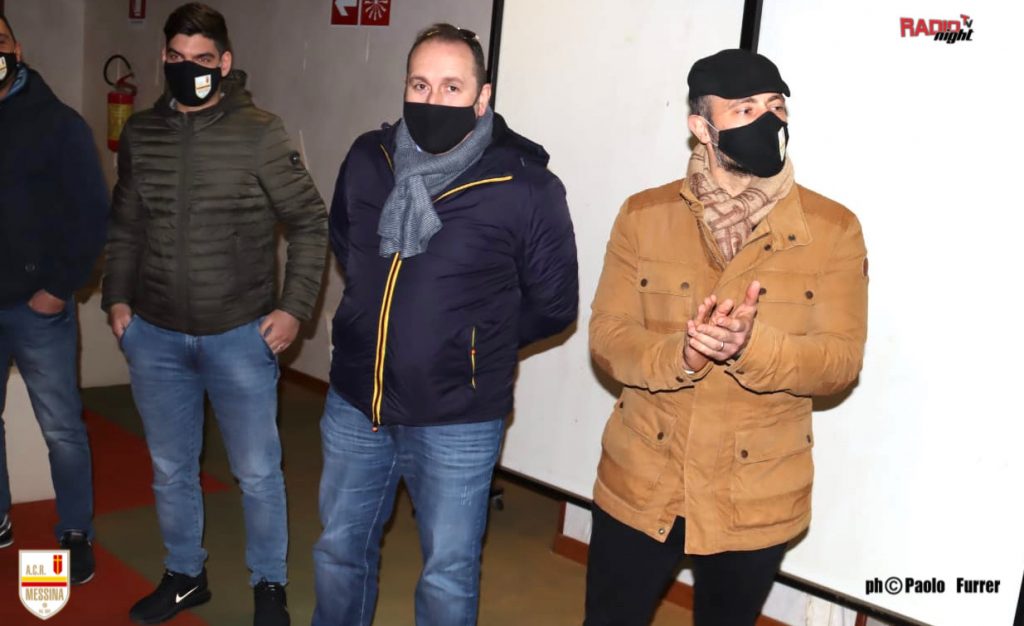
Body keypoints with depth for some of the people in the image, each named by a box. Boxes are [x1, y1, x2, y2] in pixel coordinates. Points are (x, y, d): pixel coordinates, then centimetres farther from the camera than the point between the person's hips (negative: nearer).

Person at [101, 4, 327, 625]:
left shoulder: (262, 134, -9)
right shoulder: (141, 133, 4)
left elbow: (310, 224, -5)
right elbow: (125, 226, 14)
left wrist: (294, 307, -10)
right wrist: (118, 297, 7)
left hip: (241, 336, -4)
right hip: (154, 337, 4)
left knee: (258, 472, 7)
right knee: (170, 469, 17)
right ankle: (185, 575, 38)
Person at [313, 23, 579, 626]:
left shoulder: (525, 185, -15)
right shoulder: (368, 159, -2)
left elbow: (554, 304, -4)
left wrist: (477, 344, 2)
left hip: (457, 422, -4)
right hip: (354, 405, 4)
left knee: (448, 575, 13)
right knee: (340, 551, 21)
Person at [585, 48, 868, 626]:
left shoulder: (834, 229, -6)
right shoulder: (643, 216, -3)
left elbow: (842, 360, -9)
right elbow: (608, 338, -5)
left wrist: (752, 345, -29)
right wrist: (680, 354, -26)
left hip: (757, 499, 0)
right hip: (638, 485, 1)